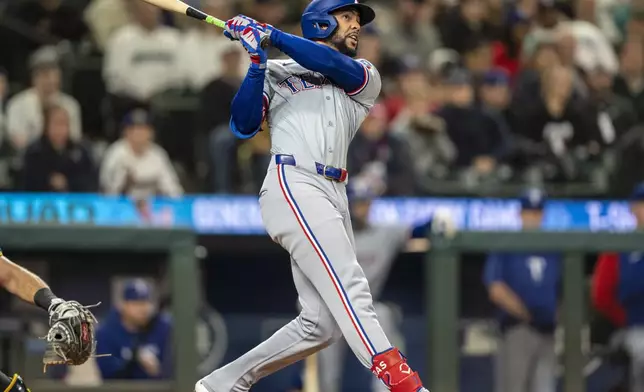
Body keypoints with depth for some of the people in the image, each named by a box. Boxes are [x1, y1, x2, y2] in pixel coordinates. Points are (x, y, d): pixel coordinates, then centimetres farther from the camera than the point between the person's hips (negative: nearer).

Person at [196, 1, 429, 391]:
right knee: (350, 287, -22)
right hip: (293, 185, -5)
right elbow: (243, 125, 2)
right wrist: (258, 62, -8)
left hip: (334, 196, 6)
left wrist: (272, 36, -4)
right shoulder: (276, 72, 16)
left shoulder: (366, 78, 23)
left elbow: (337, 66, 0)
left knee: (322, 323, -2)